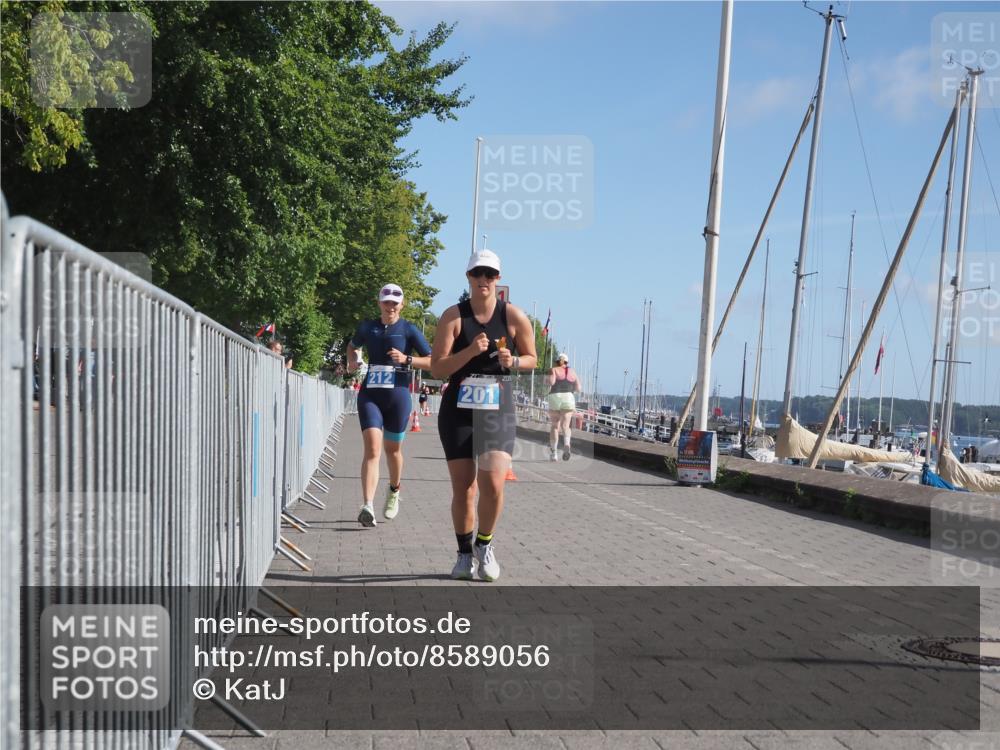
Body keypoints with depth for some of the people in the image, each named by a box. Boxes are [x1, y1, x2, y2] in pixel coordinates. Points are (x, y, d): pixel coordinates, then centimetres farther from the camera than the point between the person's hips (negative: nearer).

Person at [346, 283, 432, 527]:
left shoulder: (409, 330, 0)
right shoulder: (367, 327, 10)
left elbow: (432, 361, -2)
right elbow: (353, 346, 30)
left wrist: (406, 359, -16)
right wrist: (352, 361, 9)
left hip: (398, 396, -1)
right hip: (369, 395, 1)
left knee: (392, 449, 13)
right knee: (372, 448, -15)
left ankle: (394, 493, 42)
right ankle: (367, 507, -25)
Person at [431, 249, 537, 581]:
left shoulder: (514, 316, 0)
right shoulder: (453, 316, -3)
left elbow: (531, 359, 11)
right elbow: (437, 369, -8)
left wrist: (512, 361, -11)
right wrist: (471, 350, -21)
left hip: (498, 411, 0)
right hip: (458, 410, 0)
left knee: (493, 484, -14)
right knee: (462, 489, 4)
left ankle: (485, 544, 12)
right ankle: (465, 553, 23)